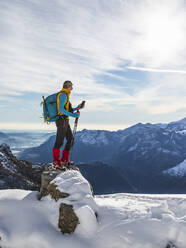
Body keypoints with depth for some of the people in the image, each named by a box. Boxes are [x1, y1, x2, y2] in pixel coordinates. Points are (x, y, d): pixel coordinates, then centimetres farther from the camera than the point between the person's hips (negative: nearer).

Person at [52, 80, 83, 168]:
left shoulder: (65, 95, 21)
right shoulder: (63, 94, -11)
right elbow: (61, 109, -21)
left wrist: (77, 108, 20)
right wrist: (73, 115, -22)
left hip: (65, 121, 10)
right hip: (62, 120, -10)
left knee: (71, 139, 13)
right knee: (59, 141, -6)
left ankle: (64, 159, 19)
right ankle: (56, 161, 1)